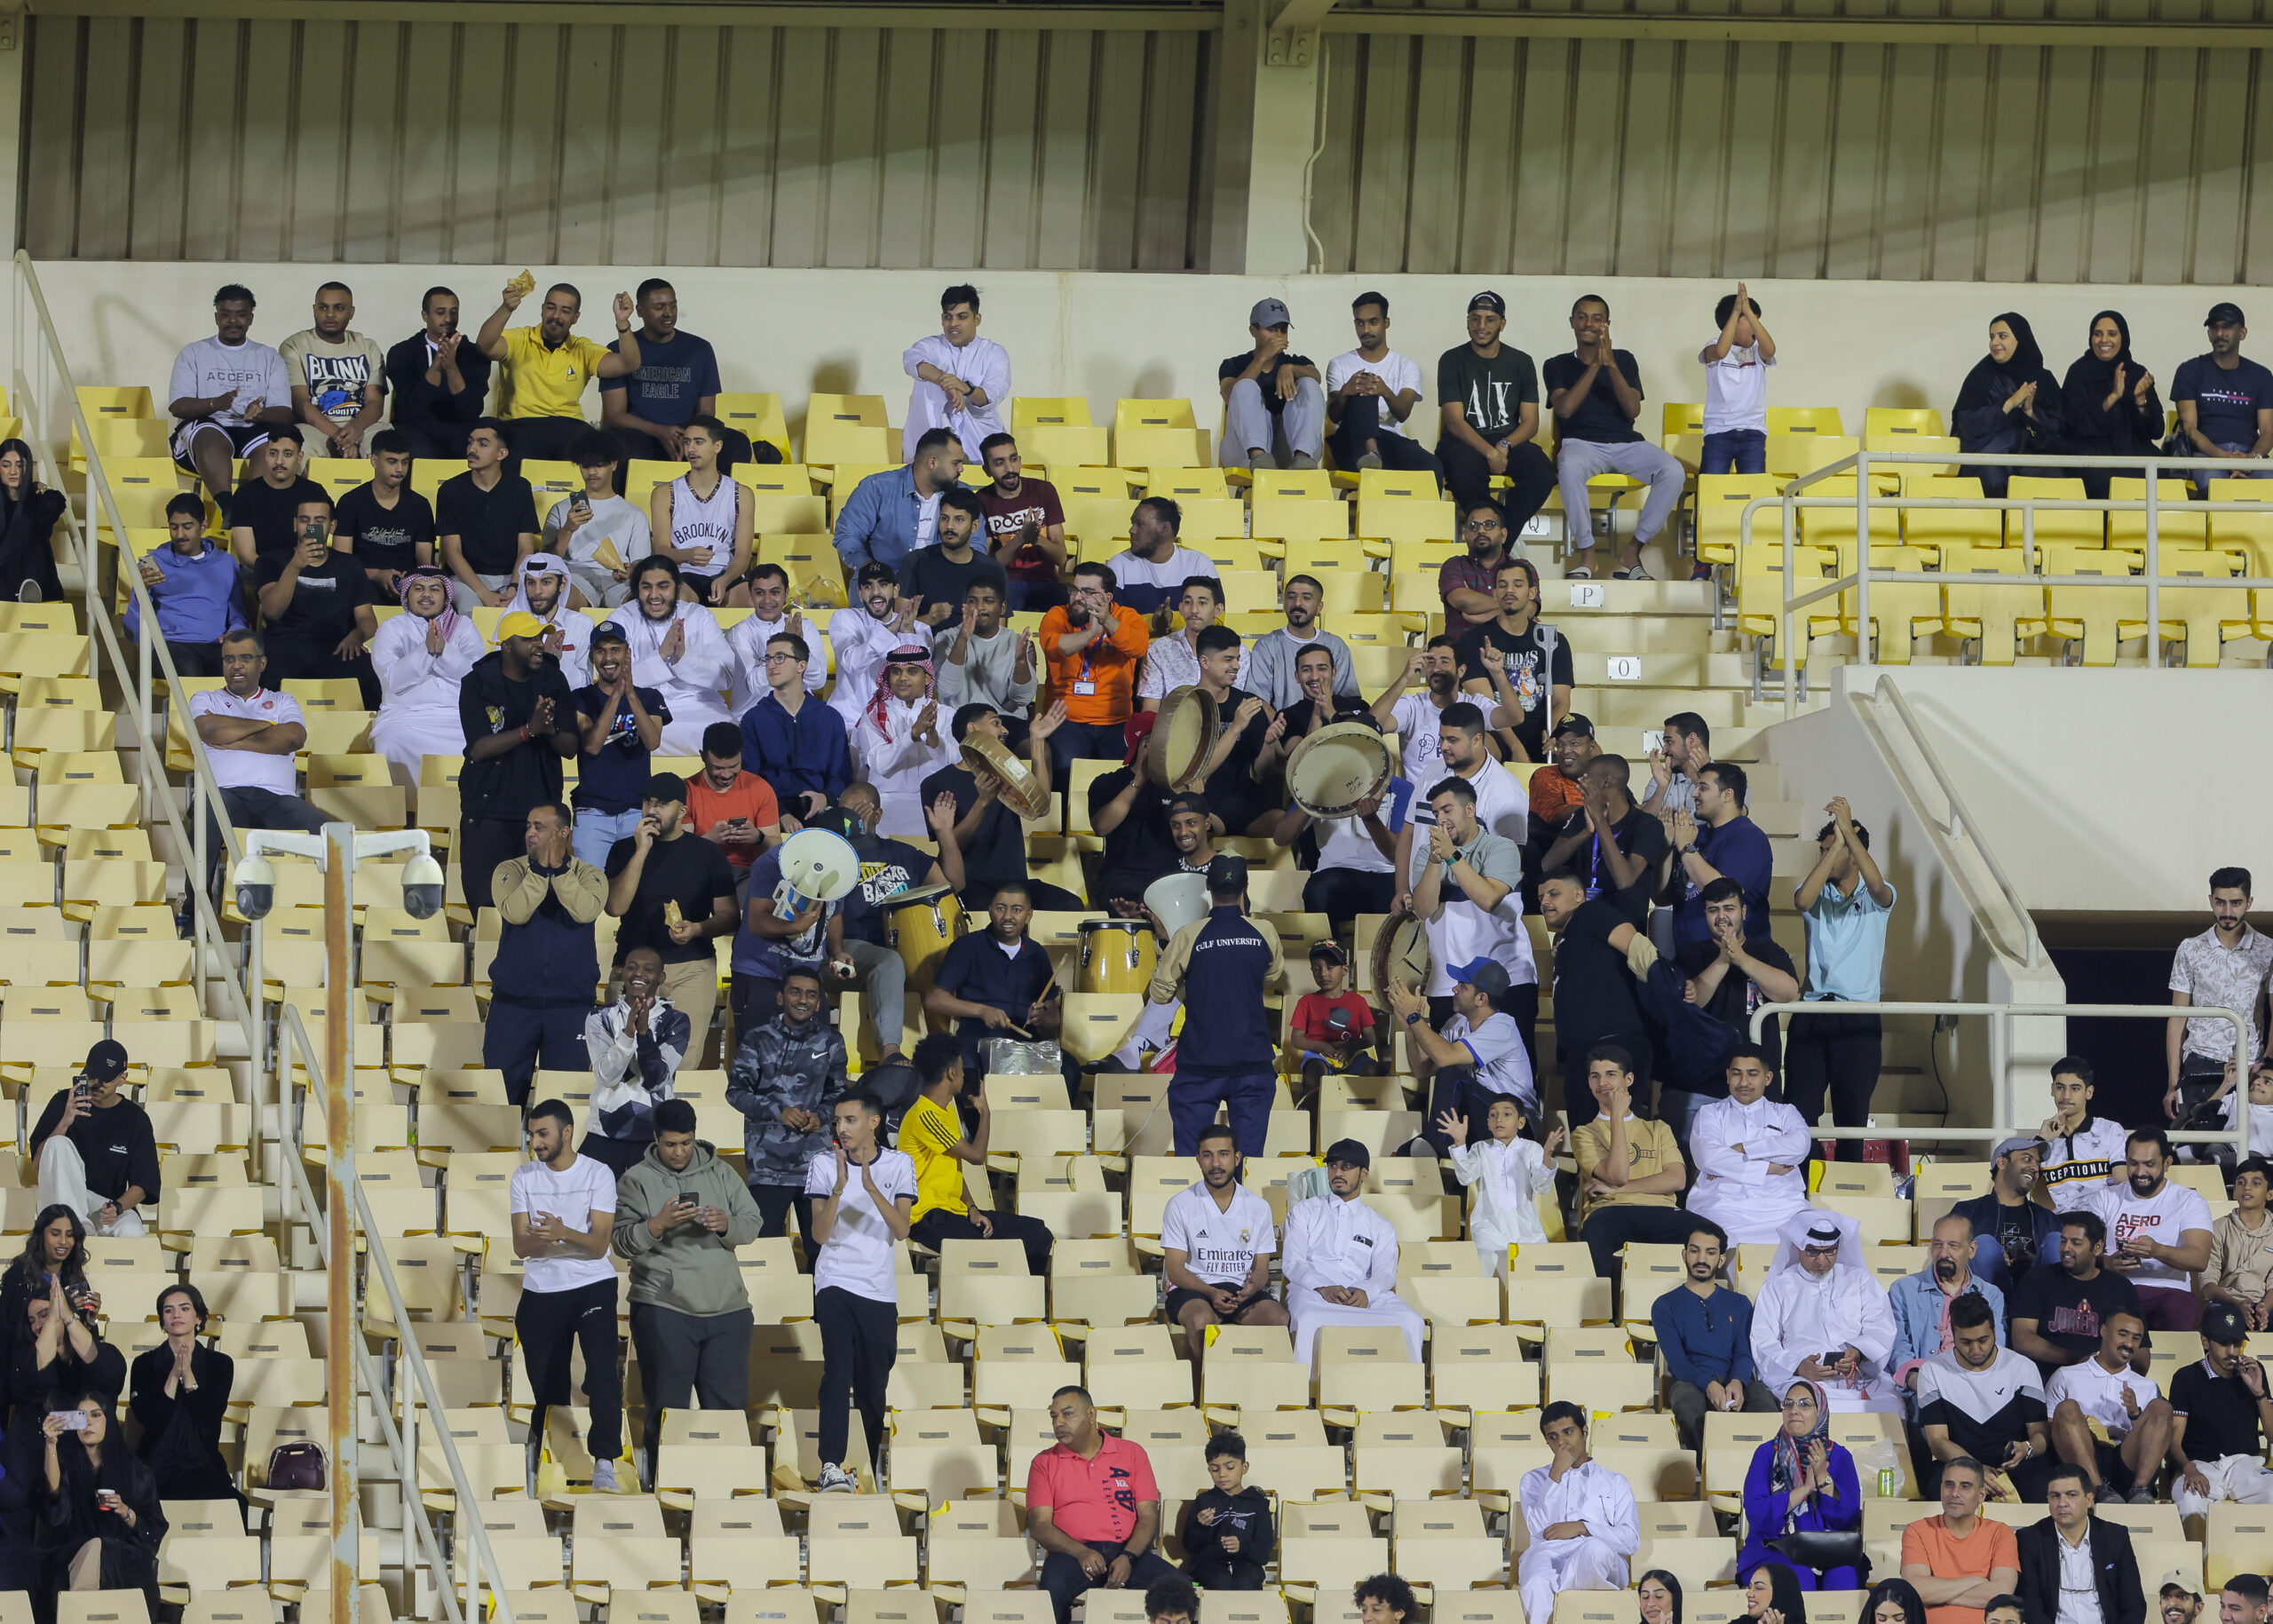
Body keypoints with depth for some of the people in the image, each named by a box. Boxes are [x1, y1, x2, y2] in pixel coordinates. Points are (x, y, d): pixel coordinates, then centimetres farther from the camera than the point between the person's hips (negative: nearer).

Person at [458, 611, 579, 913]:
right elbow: (479, 748, -15)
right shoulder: (477, 684, -4)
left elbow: (571, 748, 2)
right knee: (486, 898, -3)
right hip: (488, 810, -3)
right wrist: (529, 729, -26)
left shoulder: (553, 681, 6)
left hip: (541, 807, 3)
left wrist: (551, 730, -21)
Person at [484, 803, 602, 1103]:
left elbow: (585, 912, -19)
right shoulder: (510, 871, 3)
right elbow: (515, 912, -16)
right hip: (512, 1002, 1)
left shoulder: (589, 875, 2)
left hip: (571, 1004, 0)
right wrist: (541, 868, -16)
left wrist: (559, 868, -16)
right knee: (503, 1092, 1)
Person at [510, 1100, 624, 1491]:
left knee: (603, 1374, -19)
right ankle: (540, 1441, 26)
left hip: (592, 1286, -3)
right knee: (545, 1383, 5)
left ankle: (604, 1464, -21)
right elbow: (520, 1246, 0)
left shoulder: (598, 1174, -4)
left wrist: (563, 1233, -29)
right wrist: (540, 1238, -23)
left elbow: (599, 1245, -10)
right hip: (541, 1292, 3)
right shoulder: (525, 1177, 5)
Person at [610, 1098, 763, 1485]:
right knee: (667, 1410, 1)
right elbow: (620, 1242, -6)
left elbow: (753, 1224, 6)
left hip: (727, 1308, 3)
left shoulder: (722, 1174, 8)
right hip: (663, 1310, -3)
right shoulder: (635, 1181, 0)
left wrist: (728, 1225, -16)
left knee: (730, 1405, 5)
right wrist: (658, 1224, -22)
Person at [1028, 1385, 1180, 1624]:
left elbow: (1149, 1517, 7)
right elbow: (1039, 1524, 3)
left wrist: (1128, 1557, -12)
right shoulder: (1045, 1463, 13)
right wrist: (1081, 1553, -16)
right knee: (1052, 1589, -38)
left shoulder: (1132, 1453, 15)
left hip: (1128, 1551, 1)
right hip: (1072, 1551, -1)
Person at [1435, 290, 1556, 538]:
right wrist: (1489, 452, -22)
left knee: (1542, 472, -31)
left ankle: (1498, 539, -21)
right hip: (1464, 443, -2)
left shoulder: (1520, 363, 11)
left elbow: (1530, 422, 6)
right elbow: (1455, 422, -6)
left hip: (1510, 442, 2)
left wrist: (1504, 446, -16)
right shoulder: (1453, 361, 3)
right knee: (1465, 466, -40)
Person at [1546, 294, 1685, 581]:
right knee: (1570, 466, -41)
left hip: (1626, 443, 2)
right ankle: (1586, 554, -29)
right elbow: (1565, 408, -7)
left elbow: (1633, 410, 0)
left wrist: (1611, 365, -11)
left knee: (1674, 472, -28)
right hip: (1582, 444, -2)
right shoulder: (1558, 366, 12)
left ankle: (1631, 554, -20)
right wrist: (1595, 365, -10)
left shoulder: (1624, 361, 16)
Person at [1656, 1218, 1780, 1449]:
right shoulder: (1666, 1306, 16)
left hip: (1733, 1384, 2)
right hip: (1691, 1384, -2)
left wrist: (1737, 1382, -17)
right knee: (1686, 1398, -40)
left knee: (1761, 1394, -35)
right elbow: (1676, 1360, 1)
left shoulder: (1739, 1304, 24)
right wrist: (1709, 1385, -20)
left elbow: (1744, 1354, 9)